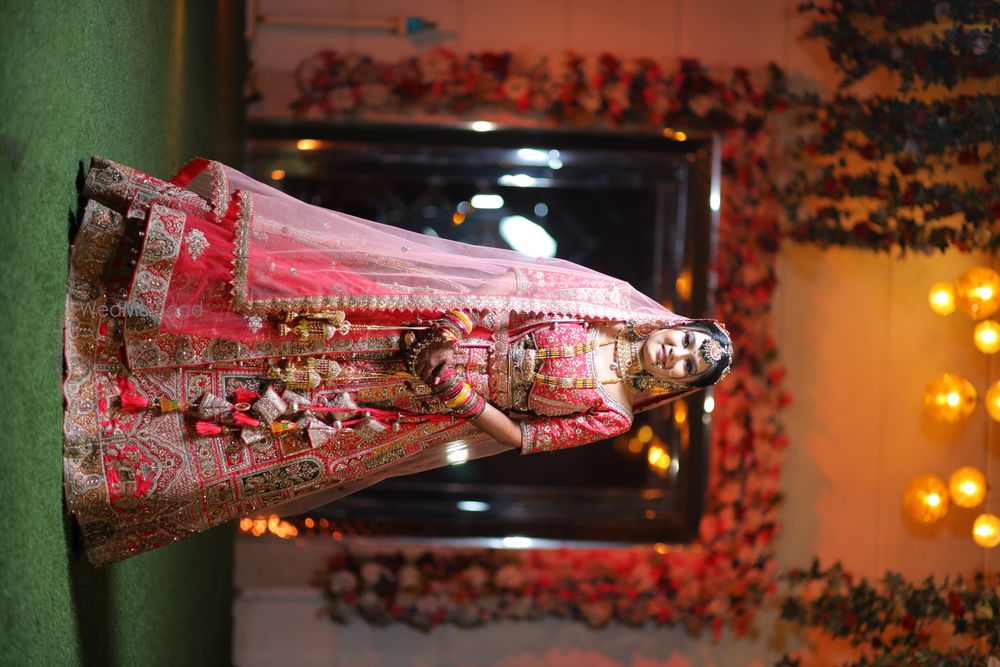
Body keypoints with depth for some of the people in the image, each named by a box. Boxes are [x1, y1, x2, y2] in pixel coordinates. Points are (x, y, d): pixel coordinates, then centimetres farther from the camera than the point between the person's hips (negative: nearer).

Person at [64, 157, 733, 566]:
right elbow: (513, 276, 2)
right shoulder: (613, 301, 3)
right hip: (444, 333, 2)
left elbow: (521, 436, -1)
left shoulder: (611, 414, 0)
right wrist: (458, 318, -14)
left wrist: (461, 395, -15)